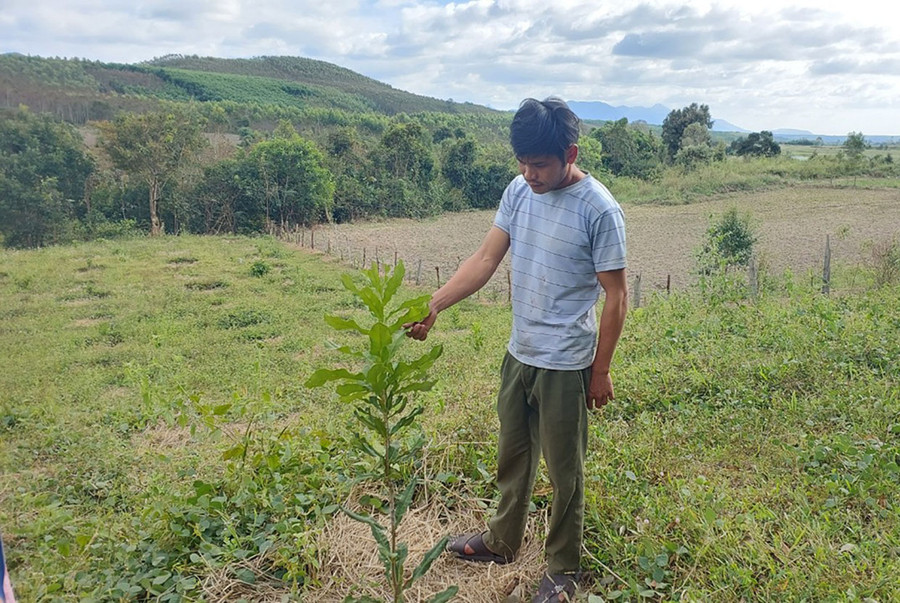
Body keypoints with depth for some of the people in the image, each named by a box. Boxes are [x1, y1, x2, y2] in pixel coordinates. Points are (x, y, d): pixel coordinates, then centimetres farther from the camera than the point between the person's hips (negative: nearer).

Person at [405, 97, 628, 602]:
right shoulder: (520, 191, -1)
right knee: (513, 455, 22)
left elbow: (617, 295, -13)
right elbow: (485, 260, -1)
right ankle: (503, 541, 45)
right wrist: (433, 305, -11)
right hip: (519, 353, 6)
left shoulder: (600, 210, -19)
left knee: (564, 470, 11)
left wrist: (600, 371, -9)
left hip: (565, 365, -6)